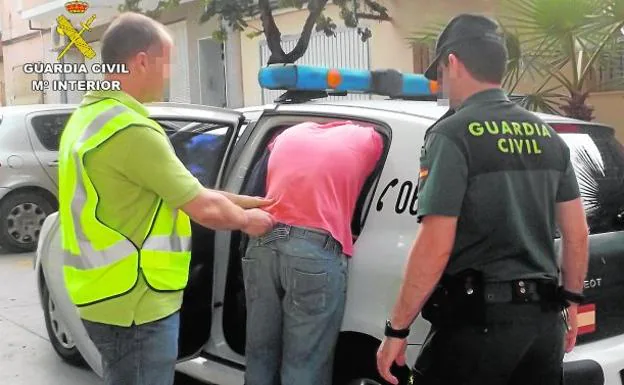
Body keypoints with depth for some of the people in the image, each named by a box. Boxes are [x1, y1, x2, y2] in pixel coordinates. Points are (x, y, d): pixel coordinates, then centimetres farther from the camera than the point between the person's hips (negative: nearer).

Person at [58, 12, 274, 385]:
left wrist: (243, 202, 14)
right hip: (134, 305, -10)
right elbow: (205, 208, -18)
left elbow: (184, 191, 13)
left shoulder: (90, 117, 10)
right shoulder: (131, 129, -24)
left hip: (112, 296, 10)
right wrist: (247, 219, 2)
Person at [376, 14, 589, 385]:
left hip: (478, 320, -7)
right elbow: (577, 232, 12)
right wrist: (570, 300, 25)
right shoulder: (548, 135, 9)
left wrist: (397, 329, -11)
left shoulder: (453, 134, -13)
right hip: (545, 317, 7)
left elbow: (435, 245, -18)